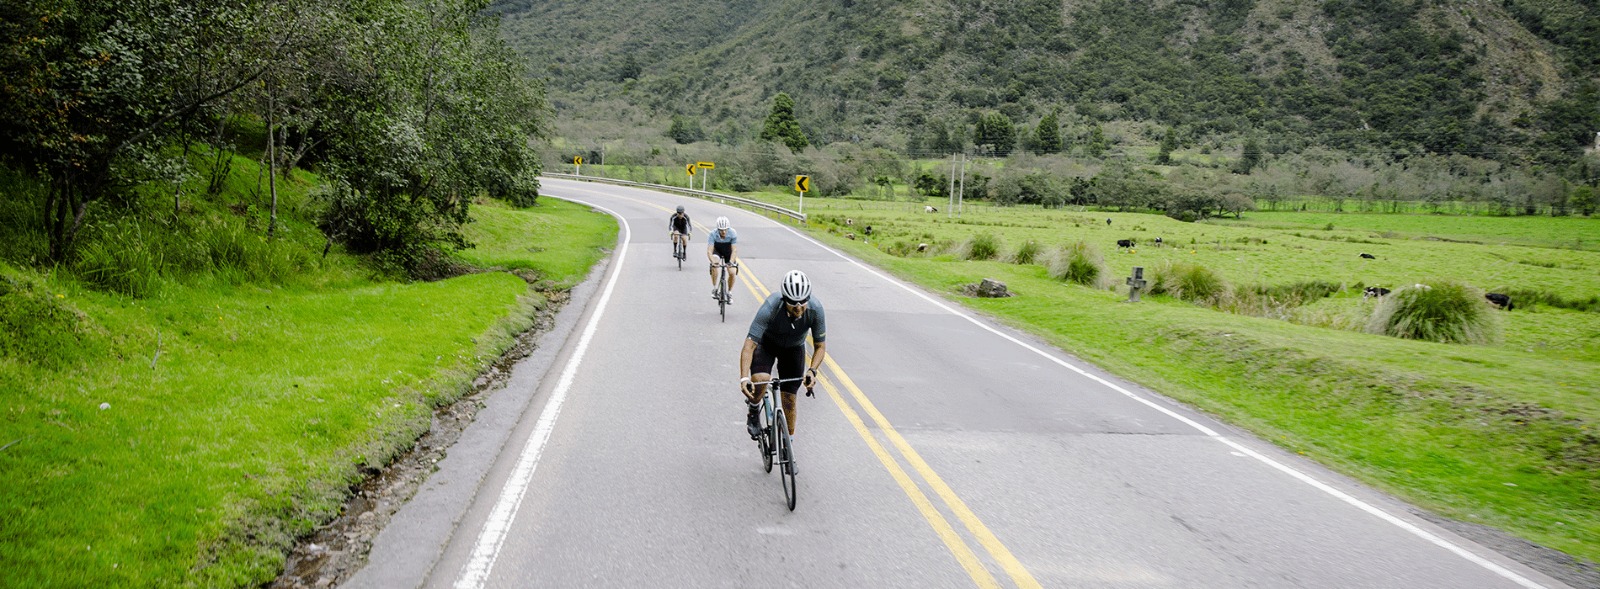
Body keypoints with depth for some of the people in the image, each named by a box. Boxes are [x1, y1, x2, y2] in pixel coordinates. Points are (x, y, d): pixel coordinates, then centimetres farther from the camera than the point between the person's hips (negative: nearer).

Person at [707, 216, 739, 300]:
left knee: (732, 272, -14)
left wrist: (731, 262, -49)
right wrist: (713, 262, -54)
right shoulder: (713, 234, -31)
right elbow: (709, 251, -35)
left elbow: (734, 250, -33)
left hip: (728, 252, 1)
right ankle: (714, 288, -16)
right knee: (714, 266, -32)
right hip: (717, 250, -1)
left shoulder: (733, 234, -30)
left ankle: (729, 293, 11)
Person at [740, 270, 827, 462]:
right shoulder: (771, 307, -39)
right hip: (767, 343, -2)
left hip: (794, 348, 2)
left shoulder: (815, 309, -31)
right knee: (760, 379, -30)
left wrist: (812, 370, -35)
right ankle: (754, 411, 3)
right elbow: (749, 345, -38)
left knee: (789, 399, 0)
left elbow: (820, 346, -18)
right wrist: (744, 378, -50)